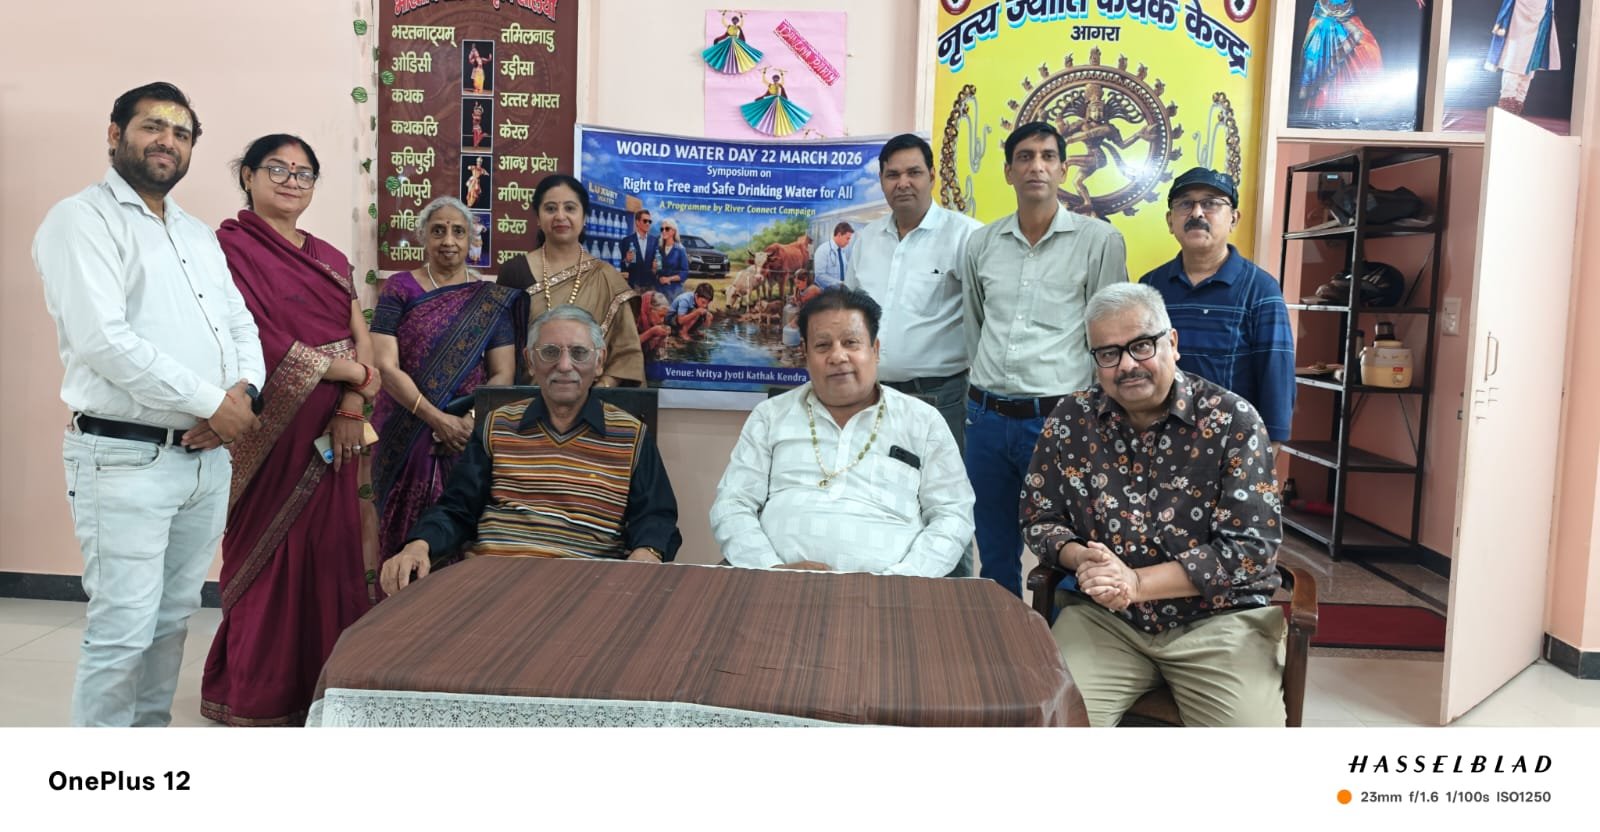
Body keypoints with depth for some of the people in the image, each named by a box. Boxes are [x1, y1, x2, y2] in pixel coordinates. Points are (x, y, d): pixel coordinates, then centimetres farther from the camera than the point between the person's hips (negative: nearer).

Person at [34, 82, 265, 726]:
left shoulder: (199, 234, 18)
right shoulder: (83, 220, -6)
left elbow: (241, 326, 15)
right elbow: (103, 340, -18)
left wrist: (243, 390, -7)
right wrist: (212, 403, -16)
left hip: (207, 454, 7)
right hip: (126, 457, -7)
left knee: (173, 618, 14)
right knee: (122, 630, -5)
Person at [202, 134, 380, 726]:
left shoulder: (329, 259, 16)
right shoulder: (231, 246, -4)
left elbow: (360, 337, 7)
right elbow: (263, 339, -14)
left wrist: (351, 408, -10)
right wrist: (356, 375, -9)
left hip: (333, 431, 6)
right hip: (271, 428, -6)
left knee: (329, 553, 7)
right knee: (270, 555, 1)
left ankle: (320, 683, 18)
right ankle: (259, 697, 14)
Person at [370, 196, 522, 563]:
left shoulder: (492, 299, 6)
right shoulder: (399, 289, 2)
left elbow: (503, 374, 1)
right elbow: (386, 366, -7)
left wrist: (471, 420, -16)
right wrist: (437, 419, -17)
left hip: (469, 438, 1)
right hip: (405, 437, -1)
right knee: (404, 540, 4)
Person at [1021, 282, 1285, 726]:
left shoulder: (1233, 421, -8)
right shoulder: (1070, 420, 1)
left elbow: (1252, 549, -13)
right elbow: (1038, 517, 8)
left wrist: (1136, 582, -20)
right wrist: (1081, 560, -14)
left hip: (1218, 618, -1)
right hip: (1101, 618, 2)